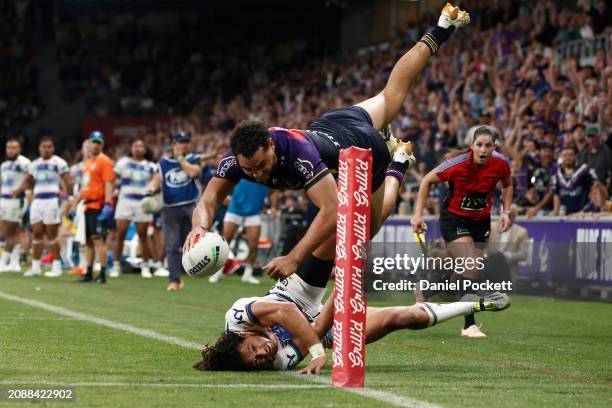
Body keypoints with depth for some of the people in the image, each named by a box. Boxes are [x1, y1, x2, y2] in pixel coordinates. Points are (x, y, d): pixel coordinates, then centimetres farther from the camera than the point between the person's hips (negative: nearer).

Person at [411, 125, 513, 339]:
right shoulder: (457, 164, -25)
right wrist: (418, 214, -12)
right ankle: (469, 325, -17)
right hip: (454, 219, -5)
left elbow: (507, 185, 10)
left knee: (468, 273, 8)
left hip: (481, 221, 5)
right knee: (469, 268, -22)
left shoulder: (501, 164, -15)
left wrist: (506, 212, -2)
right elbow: (427, 181, -9)